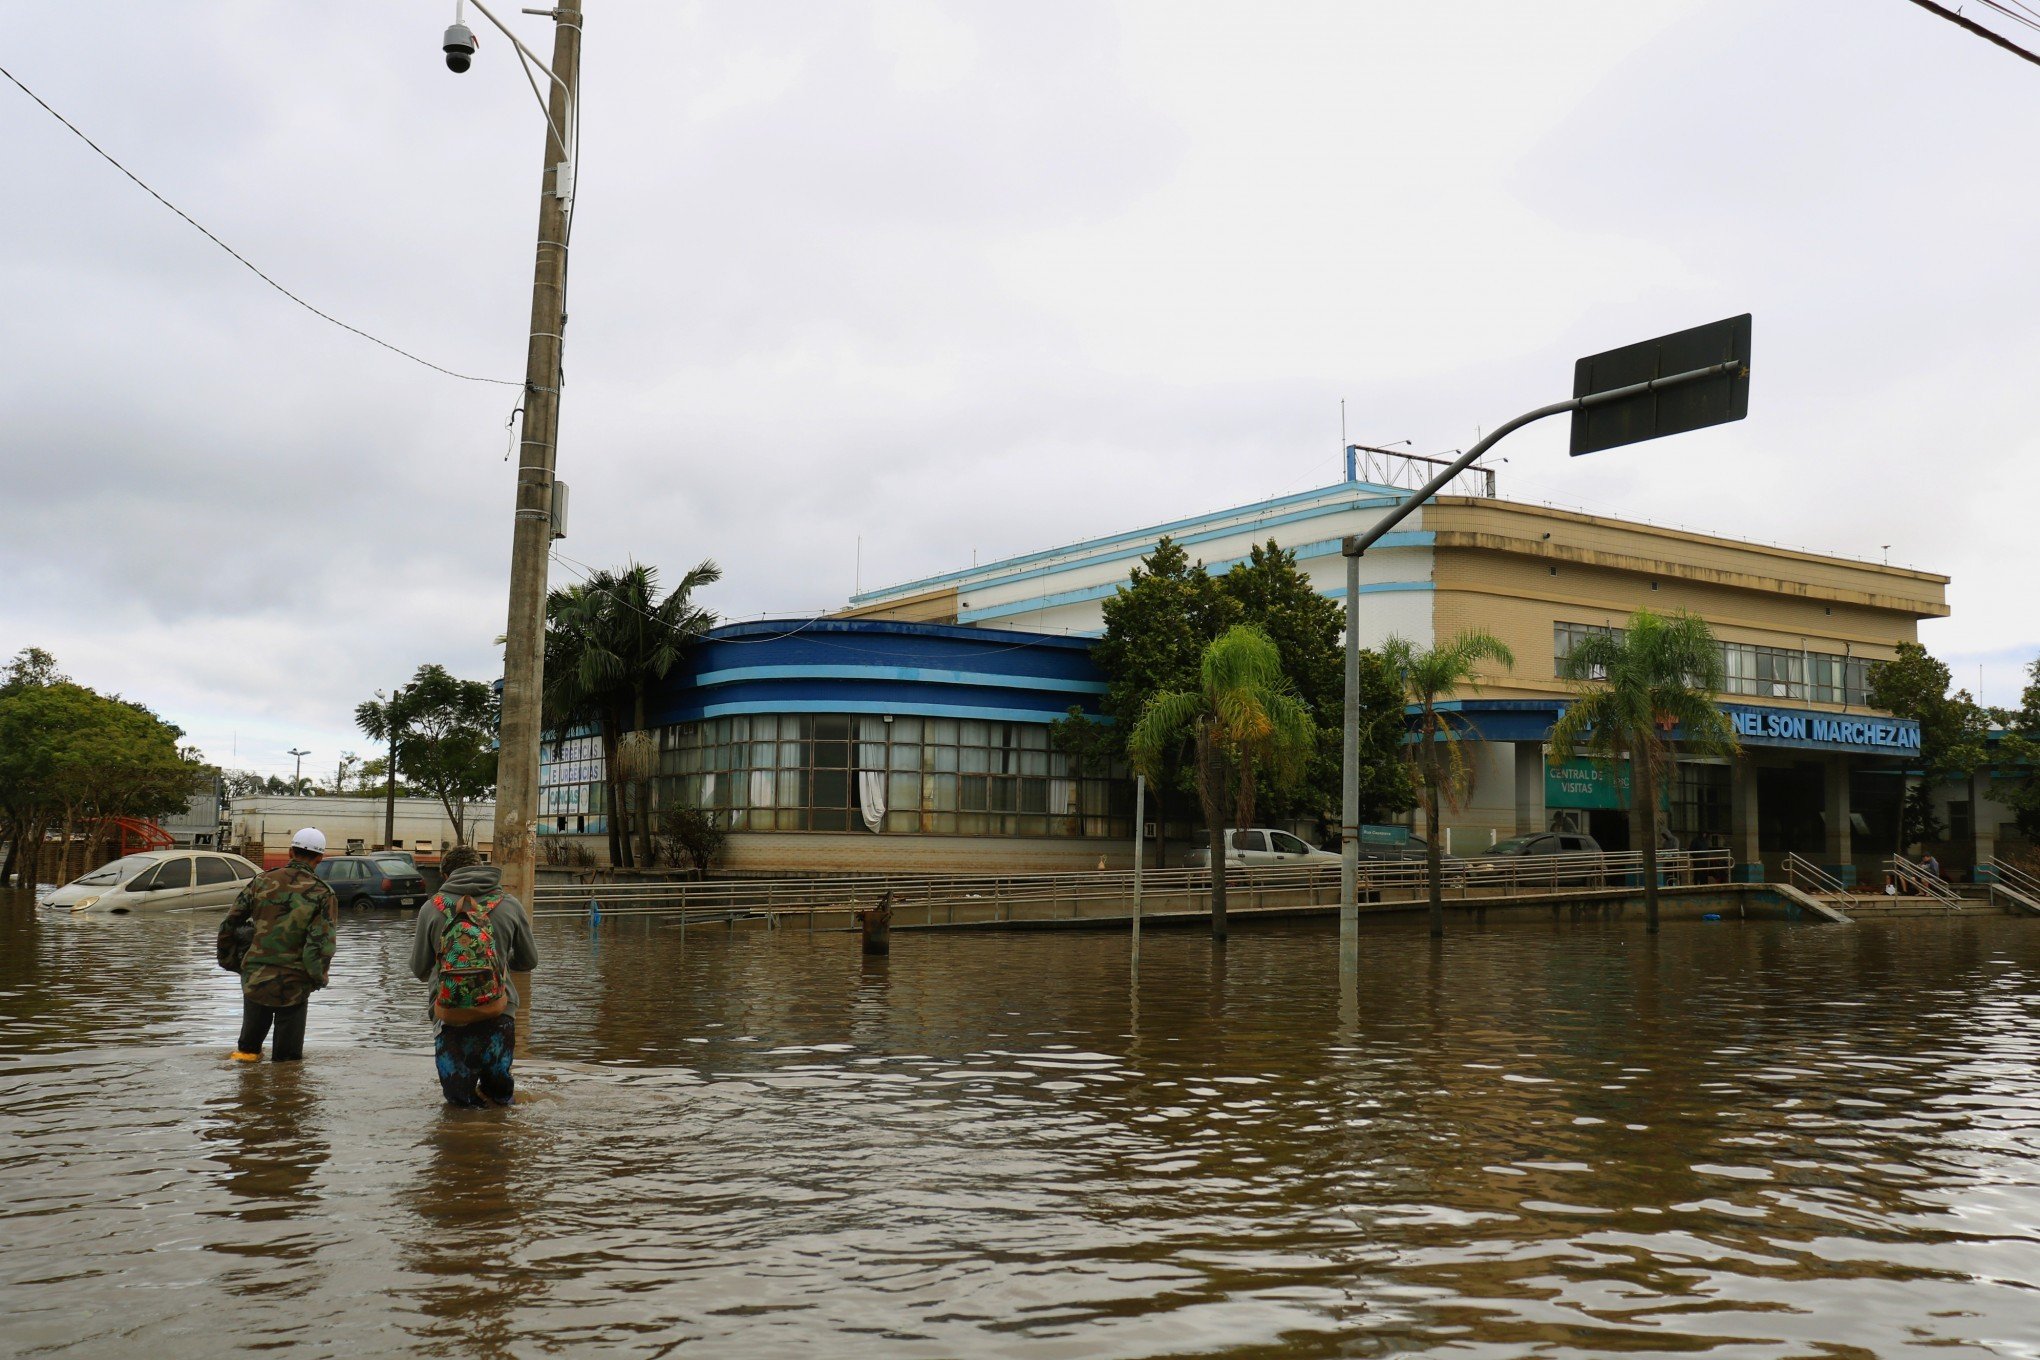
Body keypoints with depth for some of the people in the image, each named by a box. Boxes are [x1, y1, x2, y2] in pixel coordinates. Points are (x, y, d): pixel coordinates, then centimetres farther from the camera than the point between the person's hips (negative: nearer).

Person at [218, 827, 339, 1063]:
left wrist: (229, 961, 17)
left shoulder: (262, 882, 1)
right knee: (288, 1053, 10)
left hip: (255, 979, 3)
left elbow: (228, 926, 4)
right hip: (294, 986, -3)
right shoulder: (322, 895, -9)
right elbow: (321, 945, -17)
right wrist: (317, 979, -2)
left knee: (250, 1041, 25)